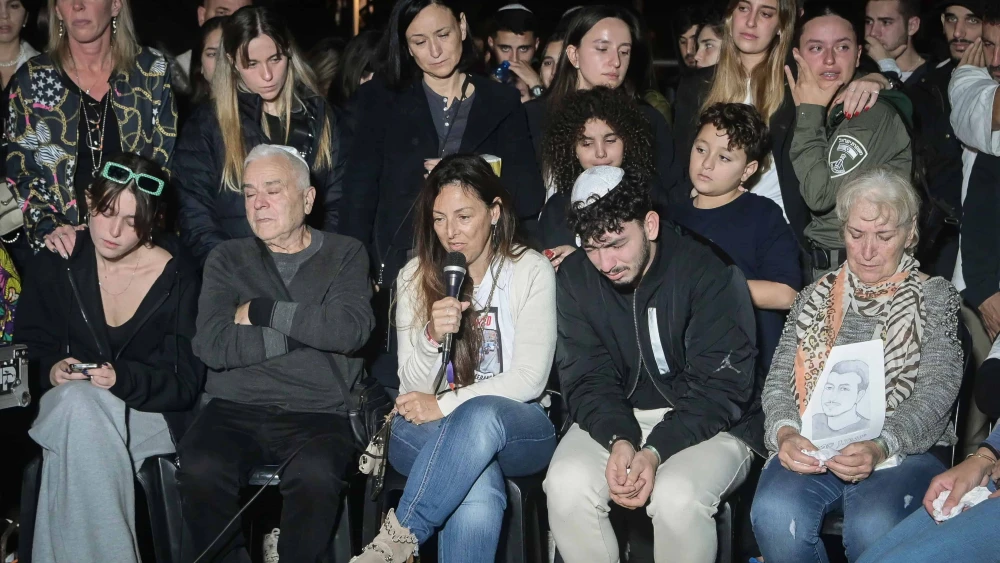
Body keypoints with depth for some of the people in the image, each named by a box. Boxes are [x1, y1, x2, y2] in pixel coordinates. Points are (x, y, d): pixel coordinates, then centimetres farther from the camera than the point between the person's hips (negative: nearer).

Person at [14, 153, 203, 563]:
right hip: (65, 405, 2)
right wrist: (50, 370, -13)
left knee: (82, 409, -35)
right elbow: (28, 351, 11)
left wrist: (124, 378, -22)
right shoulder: (54, 265, 2)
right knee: (78, 399, -35)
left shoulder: (177, 278, -4)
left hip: (149, 416, -2)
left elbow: (186, 383, -4)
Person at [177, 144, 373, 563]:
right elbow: (213, 345, -4)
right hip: (234, 409, 2)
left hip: (316, 414, -1)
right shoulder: (228, 260, 14)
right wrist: (304, 331, -5)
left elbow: (350, 330, -9)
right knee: (200, 470, -29)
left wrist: (261, 310, -4)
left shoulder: (346, 256, 12)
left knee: (314, 476, -33)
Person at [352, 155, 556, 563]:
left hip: (515, 430, 0)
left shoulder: (531, 271, -1)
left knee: (480, 416, -40)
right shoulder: (416, 276, 6)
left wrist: (446, 405, -13)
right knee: (478, 492, -38)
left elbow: (530, 379, -8)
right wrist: (433, 337, -19)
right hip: (427, 434, 1)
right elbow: (414, 387, 2)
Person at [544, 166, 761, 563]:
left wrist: (656, 451, -28)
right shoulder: (575, 277, -2)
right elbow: (586, 380, -3)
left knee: (677, 497, -33)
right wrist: (618, 439, -23)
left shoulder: (708, 272, -15)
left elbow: (720, 387, -17)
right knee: (566, 485, -26)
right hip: (615, 421, 4)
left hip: (706, 422, -3)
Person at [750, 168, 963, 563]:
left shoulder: (934, 297, 10)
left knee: (873, 527, -36)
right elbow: (779, 379, 11)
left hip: (904, 451, -2)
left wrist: (880, 447, -23)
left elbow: (935, 392, -3)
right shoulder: (816, 296, 18)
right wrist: (785, 433, -14)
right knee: (774, 514, -31)